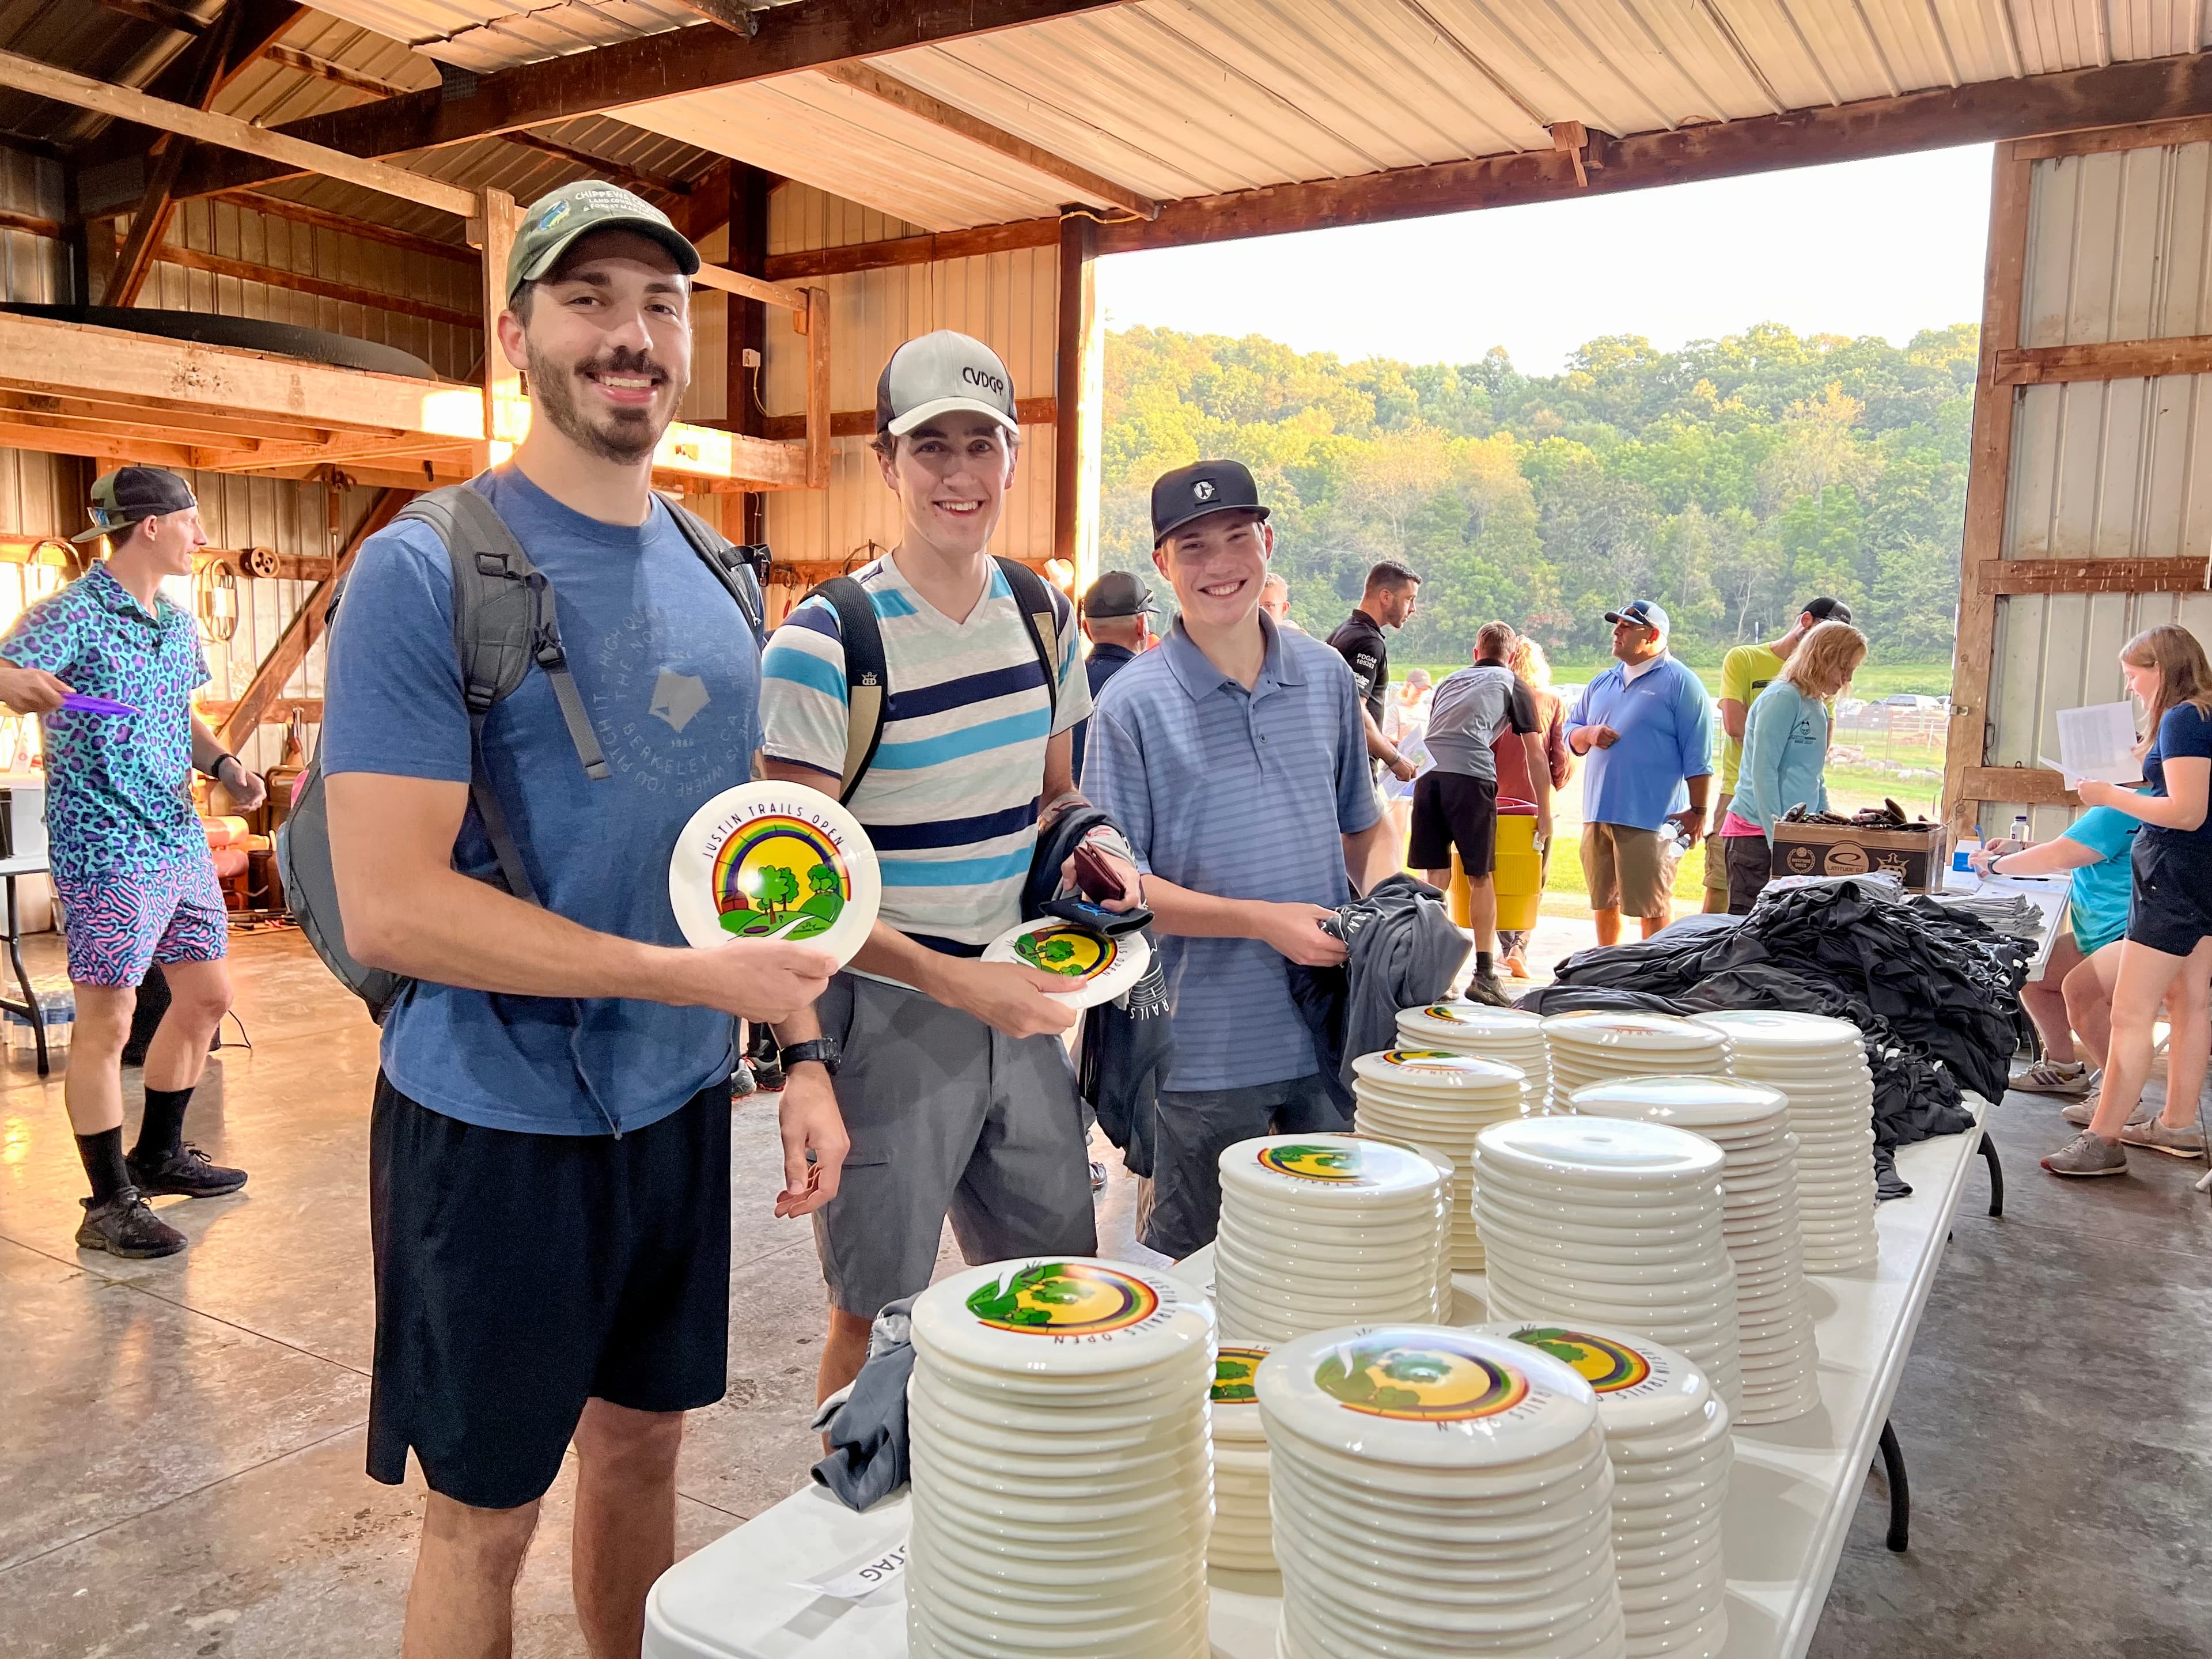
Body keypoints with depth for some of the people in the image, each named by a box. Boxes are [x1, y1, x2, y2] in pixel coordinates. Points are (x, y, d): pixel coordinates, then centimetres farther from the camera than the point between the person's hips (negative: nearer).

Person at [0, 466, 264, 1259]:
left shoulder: (178, 623, 13)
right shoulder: (71, 614, -11)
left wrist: (222, 764, 6)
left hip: (180, 839, 8)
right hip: (105, 847, -8)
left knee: (206, 995, 13)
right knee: (107, 1021, -3)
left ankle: (159, 1154, 31)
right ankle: (110, 1204, 7)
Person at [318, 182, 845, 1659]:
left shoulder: (718, 578, 6)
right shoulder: (427, 571, -14)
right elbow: (389, 907, -20)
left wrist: (799, 1055, 5)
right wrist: (694, 976, -22)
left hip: (684, 1108, 6)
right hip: (496, 1126, -6)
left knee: (644, 1441, 21)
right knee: (487, 1512, 11)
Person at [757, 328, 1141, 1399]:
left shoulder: (1044, 616, 5)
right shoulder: (823, 644, -14)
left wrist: (1087, 844, -3)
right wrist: (954, 981, -22)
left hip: (1016, 1005, 6)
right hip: (884, 1016, -6)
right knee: (877, 1315, 7)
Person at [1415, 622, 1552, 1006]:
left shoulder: (1451, 680, 30)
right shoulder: (1512, 684, 19)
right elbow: (1536, 755, 17)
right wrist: (1545, 811, 23)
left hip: (1428, 773, 4)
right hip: (1471, 776, -4)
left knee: (1436, 877, 8)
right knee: (1480, 877, 5)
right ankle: (1484, 974, 3)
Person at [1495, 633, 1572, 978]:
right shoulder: (1554, 702, -2)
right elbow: (1564, 758, -4)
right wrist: (1552, 788, 12)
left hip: (1498, 802, 1)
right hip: (1538, 803, 0)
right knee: (1534, 879, 7)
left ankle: (1507, 947, 8)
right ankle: (1518, 947, -5)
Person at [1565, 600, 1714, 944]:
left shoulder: (1679, 683, -4)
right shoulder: (1603, 683, 16)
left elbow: (1698, 757, -8)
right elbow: (1570, 733, 22)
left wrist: (1697, 811, -11)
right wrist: (1589, 734, -1)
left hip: (1649, 817, -7)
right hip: (1598, 813, 7)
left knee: (1653, 905, -3)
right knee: (1604, 900, 15)